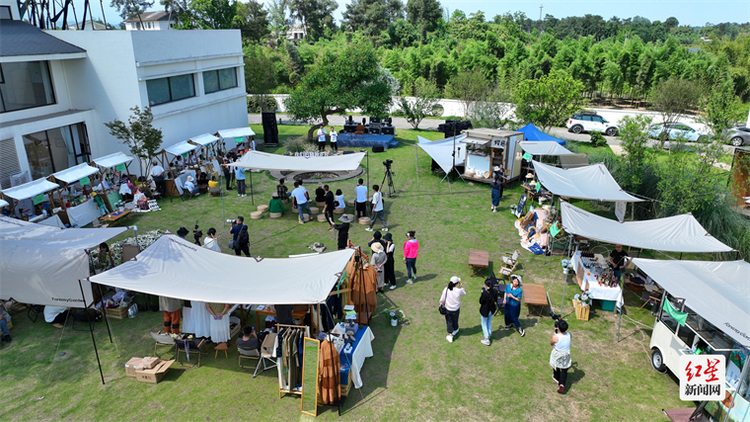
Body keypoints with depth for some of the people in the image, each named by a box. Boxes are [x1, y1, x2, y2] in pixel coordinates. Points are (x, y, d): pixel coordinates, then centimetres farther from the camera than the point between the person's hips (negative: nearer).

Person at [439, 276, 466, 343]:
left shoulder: (446, 289, -19)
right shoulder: (459, 290, -22)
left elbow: (442, 299, -9)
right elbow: (464, 294, 1)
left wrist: (442, 304, 10)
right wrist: (461, 287, 0)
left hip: (447, 309, 0)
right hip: (456, 309, 0)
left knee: (449, 322, 17)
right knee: (455, 320, 25)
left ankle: (450, 335, 17)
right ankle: (455, 330, 50)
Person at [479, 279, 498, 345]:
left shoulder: (484, 293, -31)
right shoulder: (494, 291, -14)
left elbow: (480, 302, -18)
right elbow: (495, 300, 1)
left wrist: (482, 293, -10)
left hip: (485, 311, -5)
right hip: (492, 310, 5)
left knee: (484, 324, 15)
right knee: (489, 323, 28)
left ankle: (487, 339, 19)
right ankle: (489, 335, 43)